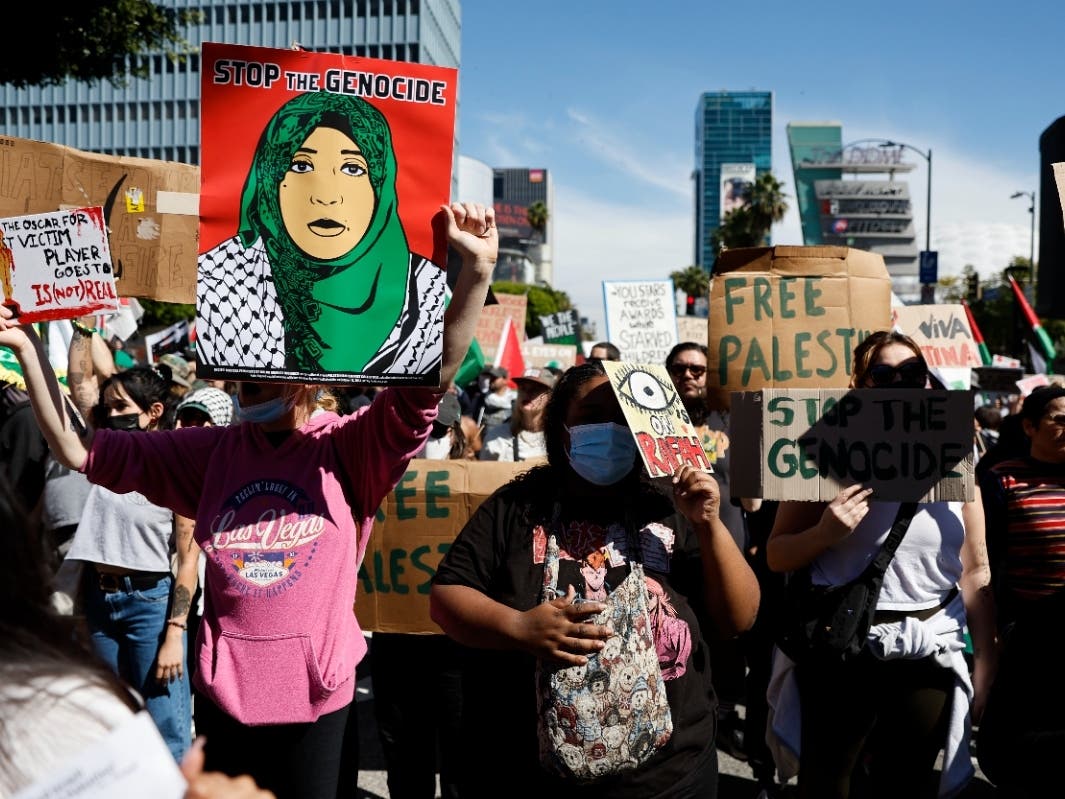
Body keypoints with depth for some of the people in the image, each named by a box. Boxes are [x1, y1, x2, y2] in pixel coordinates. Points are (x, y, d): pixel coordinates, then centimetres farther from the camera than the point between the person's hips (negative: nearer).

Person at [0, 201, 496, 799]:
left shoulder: (349, 448, -7)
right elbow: (78, 449, 5)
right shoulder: (211, 451, 4)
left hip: (318, 699, -3)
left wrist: (477, 270, -35)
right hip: (223, 695, 4)